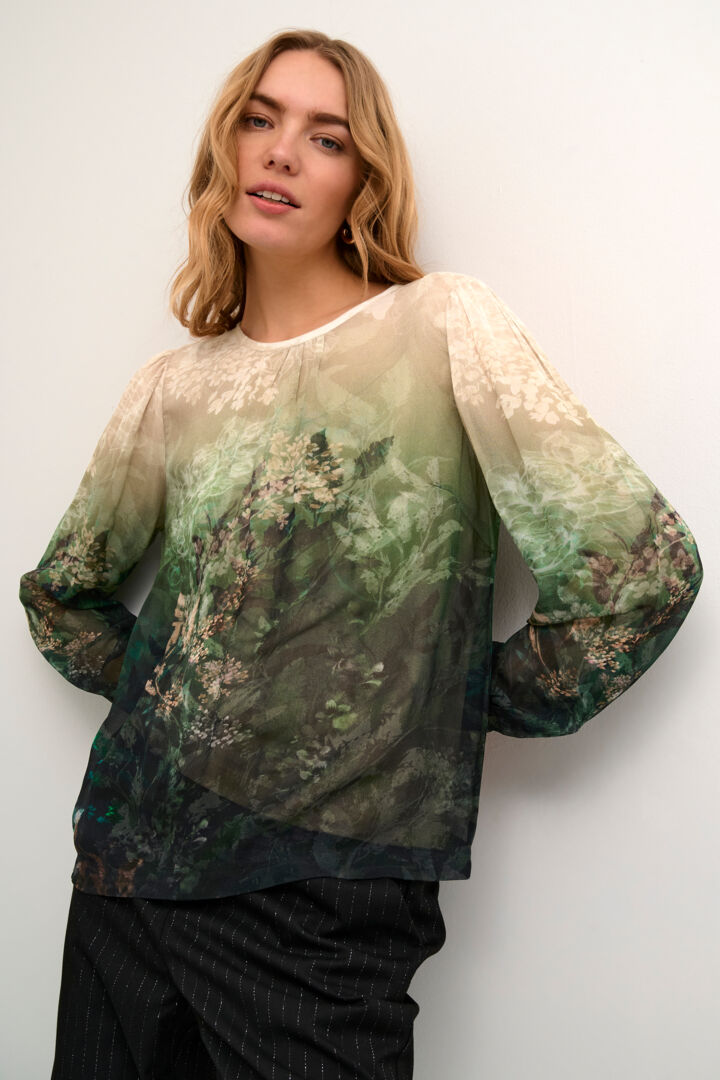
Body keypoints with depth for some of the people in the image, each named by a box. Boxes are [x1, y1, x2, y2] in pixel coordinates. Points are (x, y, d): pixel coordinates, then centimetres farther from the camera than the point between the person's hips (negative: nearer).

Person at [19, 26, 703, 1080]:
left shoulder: (444, 325, -7)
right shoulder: (172, 387, 6)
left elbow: (643, 561, -12)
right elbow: (62, 589, 21)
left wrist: (486, 704, -4)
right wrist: (156, 690, 8)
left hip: (326, 901, -4)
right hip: (131, 862, 5)